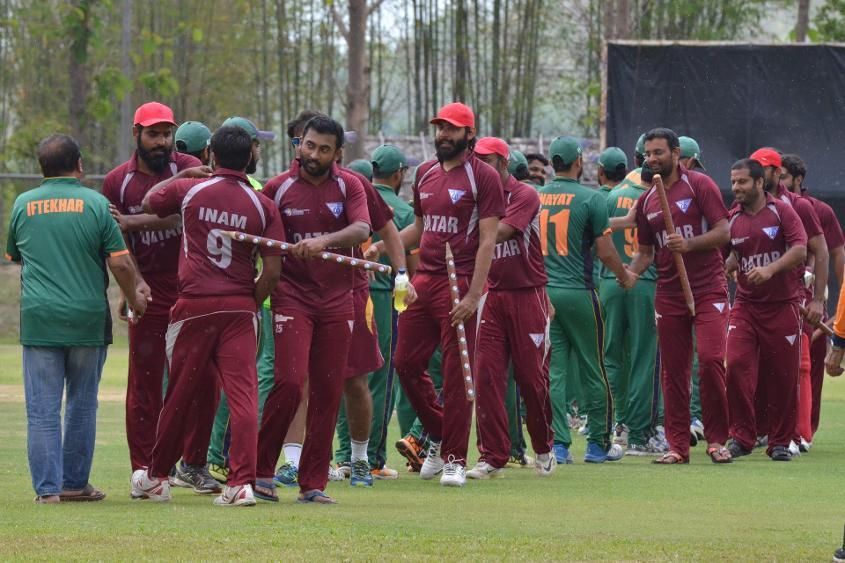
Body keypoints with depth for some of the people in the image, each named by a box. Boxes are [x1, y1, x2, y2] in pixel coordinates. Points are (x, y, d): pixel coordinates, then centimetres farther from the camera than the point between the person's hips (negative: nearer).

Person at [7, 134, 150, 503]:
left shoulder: (23, 205, 5)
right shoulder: (95, 203, -3)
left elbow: (13, 255, 20)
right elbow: (121, 264, -4)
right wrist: (135, 299, 12)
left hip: (39, 318, 1)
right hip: (88, 318, -1)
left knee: (42, 409, 2)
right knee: (82, 404, 11)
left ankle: (47, 487, -3)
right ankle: (74, 483, 15)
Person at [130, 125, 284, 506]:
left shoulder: (189, 189, 0)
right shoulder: (263, 206, 1)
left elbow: (149, 202, 22)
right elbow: (272, 272, -3)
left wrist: (185, 174, 31)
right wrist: (251, 302, 11)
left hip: (194, 304, 0)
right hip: (240, 308, 0)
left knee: (180, 393, 10)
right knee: (243, 393, -4)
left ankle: (156, 477, 24)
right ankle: (242, 482, -14)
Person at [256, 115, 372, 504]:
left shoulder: (348, 186, 2)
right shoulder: (279, 188, -1)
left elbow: (362, 230, -15)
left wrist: (324, 241, -32)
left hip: (337, 301, 2)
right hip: (293, 297, -2)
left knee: (328, 391, 2)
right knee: (290, 381, -16)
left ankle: (313, 483, 9)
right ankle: (261, 470, -3)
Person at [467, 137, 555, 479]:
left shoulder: (524, 196, -7)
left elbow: (498, 233, -21)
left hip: (527, 296, -5)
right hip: (492, 295, 5)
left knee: (532, 377, 2)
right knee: (486, 375, -5)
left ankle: (544, 450, 21)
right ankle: (492, 457, -2)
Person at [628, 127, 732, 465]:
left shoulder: (699, 186, -3)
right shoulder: (646, 201, 13)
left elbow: (723, 232, -9)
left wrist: (688, 244, -23)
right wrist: (631, 272, -2)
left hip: (708, 291, -5)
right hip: (668, 294, 5)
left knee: (711, 361, -16)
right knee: (672, 371, 4)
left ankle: (716, 440, -5)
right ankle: (677, 446, 9)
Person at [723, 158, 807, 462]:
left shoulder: (782, 211, -3)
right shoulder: (732, 218, 7)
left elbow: (800, 250, -14)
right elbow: (729, 258, 15)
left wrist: (770, 269, -27)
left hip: (782, 305, -2)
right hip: (745, 305, 2)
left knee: (783, 376, 2)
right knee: (736, 366, -14)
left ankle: (780, 442, 14)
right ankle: (742, 436, -6)